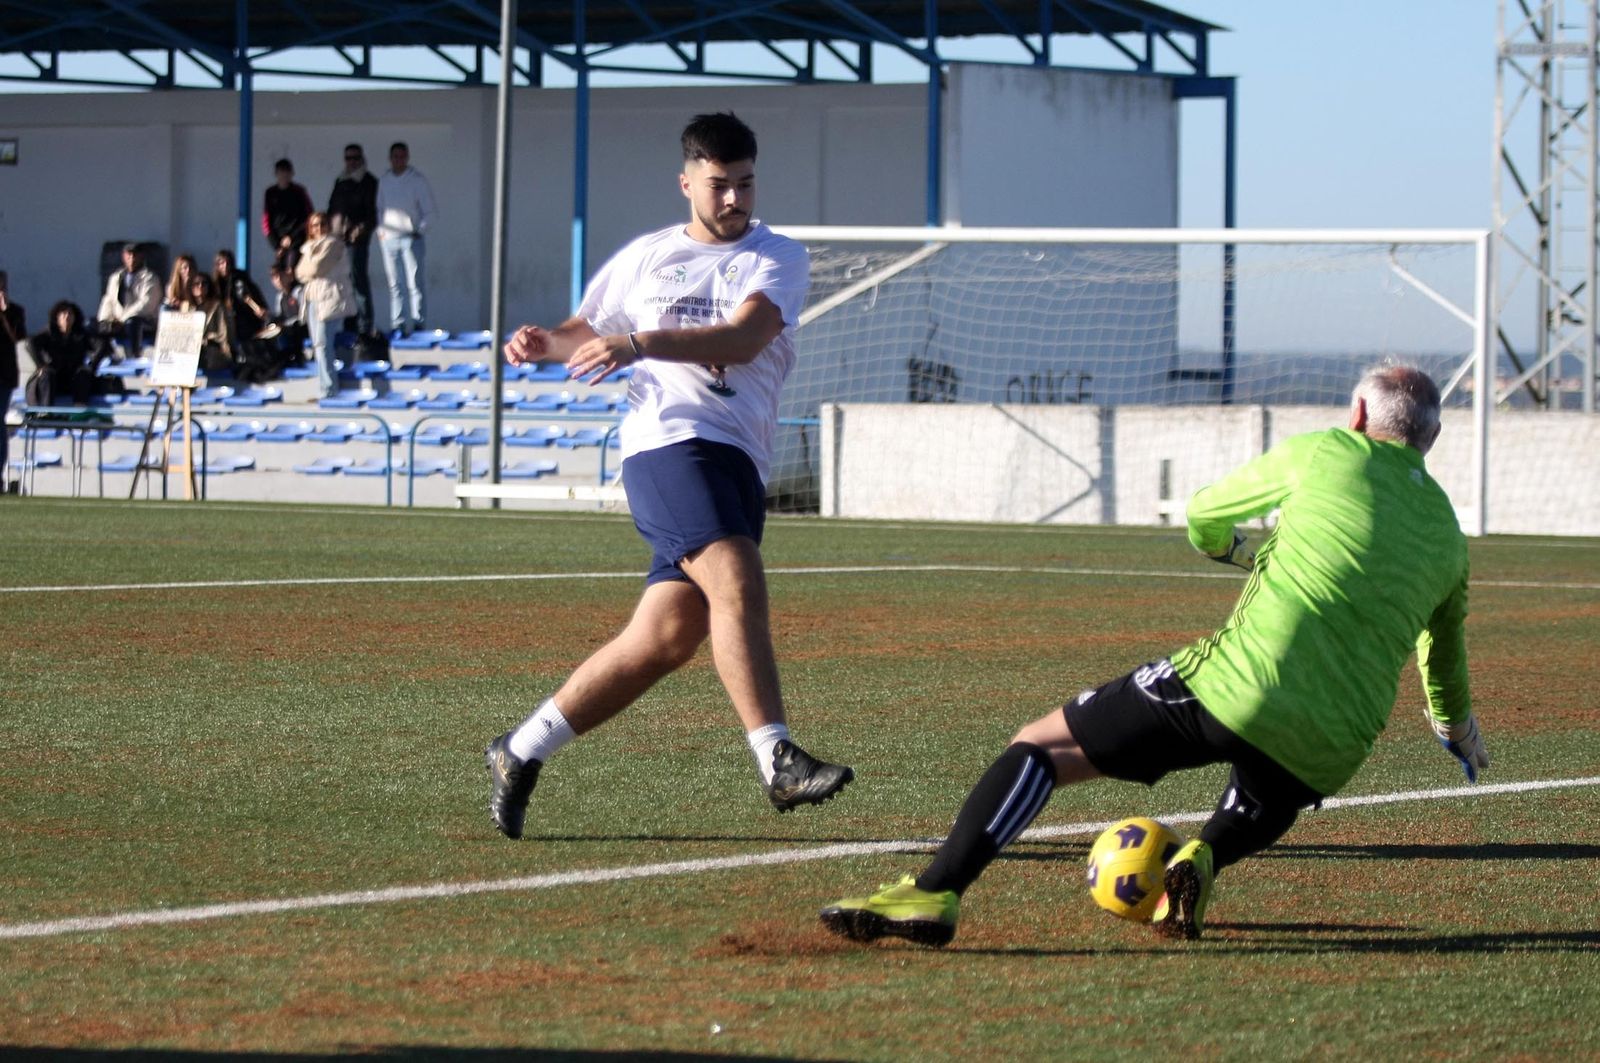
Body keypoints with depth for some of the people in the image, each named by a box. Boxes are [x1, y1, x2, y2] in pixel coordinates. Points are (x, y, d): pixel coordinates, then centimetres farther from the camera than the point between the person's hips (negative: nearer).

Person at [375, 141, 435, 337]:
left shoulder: (417, 181, 1)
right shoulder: (384, 180, 13)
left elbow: (429, 210, 2)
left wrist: (420, 229, -9)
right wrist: (380, 228, 7)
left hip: (412, 238, -4)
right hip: (389, 238, 4)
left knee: (415, 282, -7)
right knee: (394, 284, 3)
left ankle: (419, 321, -4)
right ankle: (397, 323, 6)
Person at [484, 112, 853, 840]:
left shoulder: (777, 259, 8)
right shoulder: (644, 258, 15)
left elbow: (743, 337, -10)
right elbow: (588, 329, 31)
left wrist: (640, 344, -22)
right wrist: (544, 342, 7)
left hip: (740, 462, 2)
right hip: (668, 437, -2)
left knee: (667, 639, -1)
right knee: (735, 581, -26)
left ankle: (522, 751, 14)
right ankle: (776, 760, -33)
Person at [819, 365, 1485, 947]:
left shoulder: (1327, 454, 12)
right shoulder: (1448, 535, 22)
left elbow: (1202, 519, 26)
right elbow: (1445, 658, 41)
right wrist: (1459, 730, 63)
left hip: (1242, 683, -4)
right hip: (1334, 753, 4)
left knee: (1041, 747, 1)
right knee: (1259, 812, 36)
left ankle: (938, 889, -17)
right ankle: (1203, 860, 2)